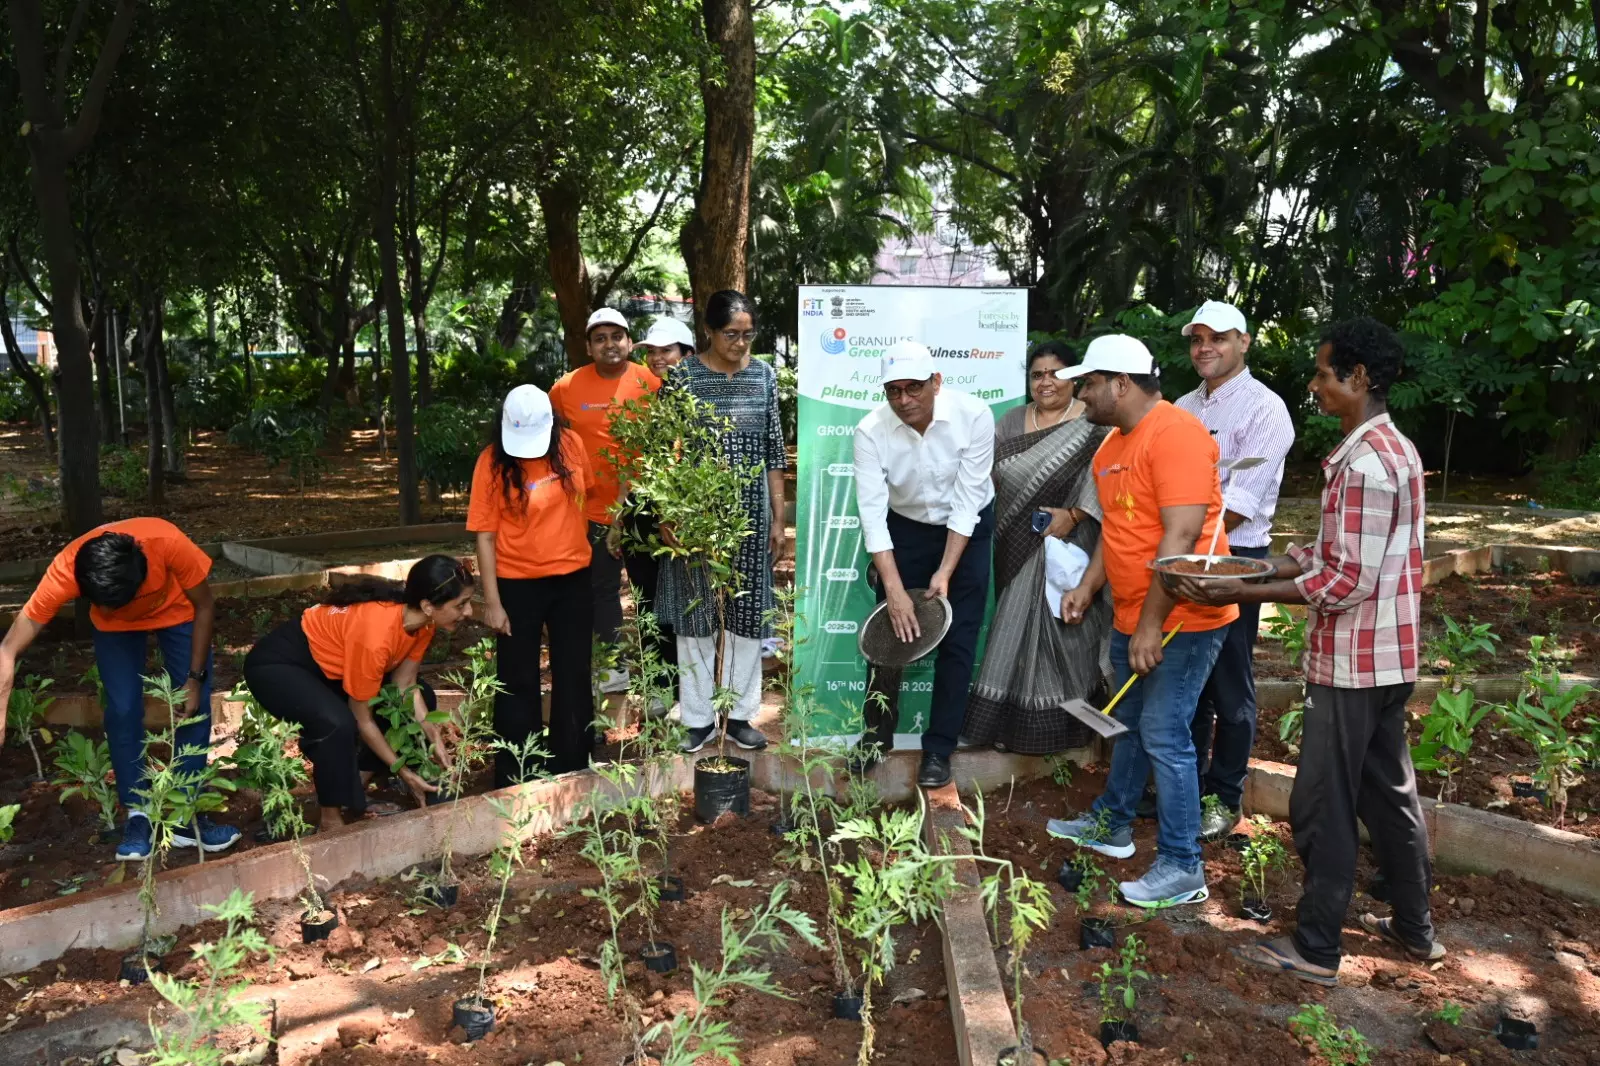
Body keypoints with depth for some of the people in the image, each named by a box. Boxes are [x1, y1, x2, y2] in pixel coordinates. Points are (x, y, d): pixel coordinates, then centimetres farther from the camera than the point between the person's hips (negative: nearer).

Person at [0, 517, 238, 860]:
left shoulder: (168, 542, -42)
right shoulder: (65, 570, -37)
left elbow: (205, 605, -23)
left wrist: (195, 678, -20)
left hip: (176, 612, -1)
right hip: (116, 626, 1)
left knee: (196, 707, -7)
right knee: (123, 710, -10)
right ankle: (136, 815, 6)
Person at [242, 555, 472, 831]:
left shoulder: (421, 618, -14)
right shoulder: (375, 634, -36)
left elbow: (405, 683, -4)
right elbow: (362, 718, -24)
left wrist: (432, 735, -16)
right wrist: (401, 771, -16)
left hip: (330, 665, 9)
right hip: (279, 664, -9)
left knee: (422, 698, 5)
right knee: (338, 724, -35)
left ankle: (352, 799, 12)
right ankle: (330, 819, -10)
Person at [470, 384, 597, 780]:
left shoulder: (571, 444, -7)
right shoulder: (492, 461, -15)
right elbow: (485, 535, -13)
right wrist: (492, 602, -13)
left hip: (573, 577, 3)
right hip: (517, 583, -3)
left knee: (574, 677, 14)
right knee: (518, 683, 9)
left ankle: (573, 769, 31)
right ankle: (515, 780, 23)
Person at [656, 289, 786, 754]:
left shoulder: (763, 374, 4)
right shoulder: (684, 375, -5)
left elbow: (773, 450, 6)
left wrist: (778, 518, 5)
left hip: (750, 508, 3)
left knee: (747, 611, 8)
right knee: (695, 612, 6)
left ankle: (739, 713, 22)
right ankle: (699, 717, 18)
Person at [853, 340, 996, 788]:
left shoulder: (974, 416, -26)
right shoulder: (871, 431, -23)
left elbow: (967, 501, -22)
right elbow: (872, 513, -25)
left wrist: (945, 573, -25)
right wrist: (895, 589, -31)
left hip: (968, 529, -1)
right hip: (905, 528, 1)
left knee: (957, 642, -1)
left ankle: (938, 750, 12)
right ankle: (877, 736, 24)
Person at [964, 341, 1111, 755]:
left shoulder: (1093, 425, -4)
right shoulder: (1010, 423, 11)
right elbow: (992, 475, 6)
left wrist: (1074, 514, -24)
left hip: (1070, 545, -4)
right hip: (1019, 548, 5)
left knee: (1066, 625, 1)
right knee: (1016, 627, 8)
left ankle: (1066, 723, 14)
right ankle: (1014, 721, 18)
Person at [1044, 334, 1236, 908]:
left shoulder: (1175, 434, -19)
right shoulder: (1113, 445, 12)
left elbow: (1181, 537, -24)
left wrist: (1152, 625, -24)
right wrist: (1087, 587, 5)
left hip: (1179, 621, -9)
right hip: (1131, 618, 9)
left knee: (1164, 738, -6)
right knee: (1130, 725, 20)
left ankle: (1182, 868, 5)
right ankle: (1111, 825, 36)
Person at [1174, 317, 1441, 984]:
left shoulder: (1364, 464, -22)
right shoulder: (1394, 448, 10)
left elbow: (1348, 582, -24)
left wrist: (1243, 594, -21)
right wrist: (1288, 562, 6)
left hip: (1351, 662, -10)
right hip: (1386, 659, 10)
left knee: (1323, 805, 2)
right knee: (1387, 792, 20)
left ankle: (1315, 949, 14)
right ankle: (1415, 927, 34)